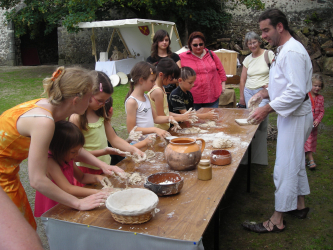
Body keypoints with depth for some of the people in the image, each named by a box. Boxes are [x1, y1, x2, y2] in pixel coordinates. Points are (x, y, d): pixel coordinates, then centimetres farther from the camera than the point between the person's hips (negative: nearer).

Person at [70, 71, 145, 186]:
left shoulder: (100, 113, 7)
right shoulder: (76, 118, -17)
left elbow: (114, 138, 8)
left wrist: (134, 150, -6)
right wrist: (104, 151, -25)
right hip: (87, 172, -6)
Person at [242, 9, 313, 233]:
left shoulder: (292, 52, -22)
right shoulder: (285, 49, 12)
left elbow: (296, 92, -28)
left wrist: (267, 109, -25)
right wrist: (266, 92, 7)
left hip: (296, 116, -11)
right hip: (293, 115, 11)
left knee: (285, 168, -4)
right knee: (296, 162, 20)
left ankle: (277, 220, 7)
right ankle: (300, 205, 37)